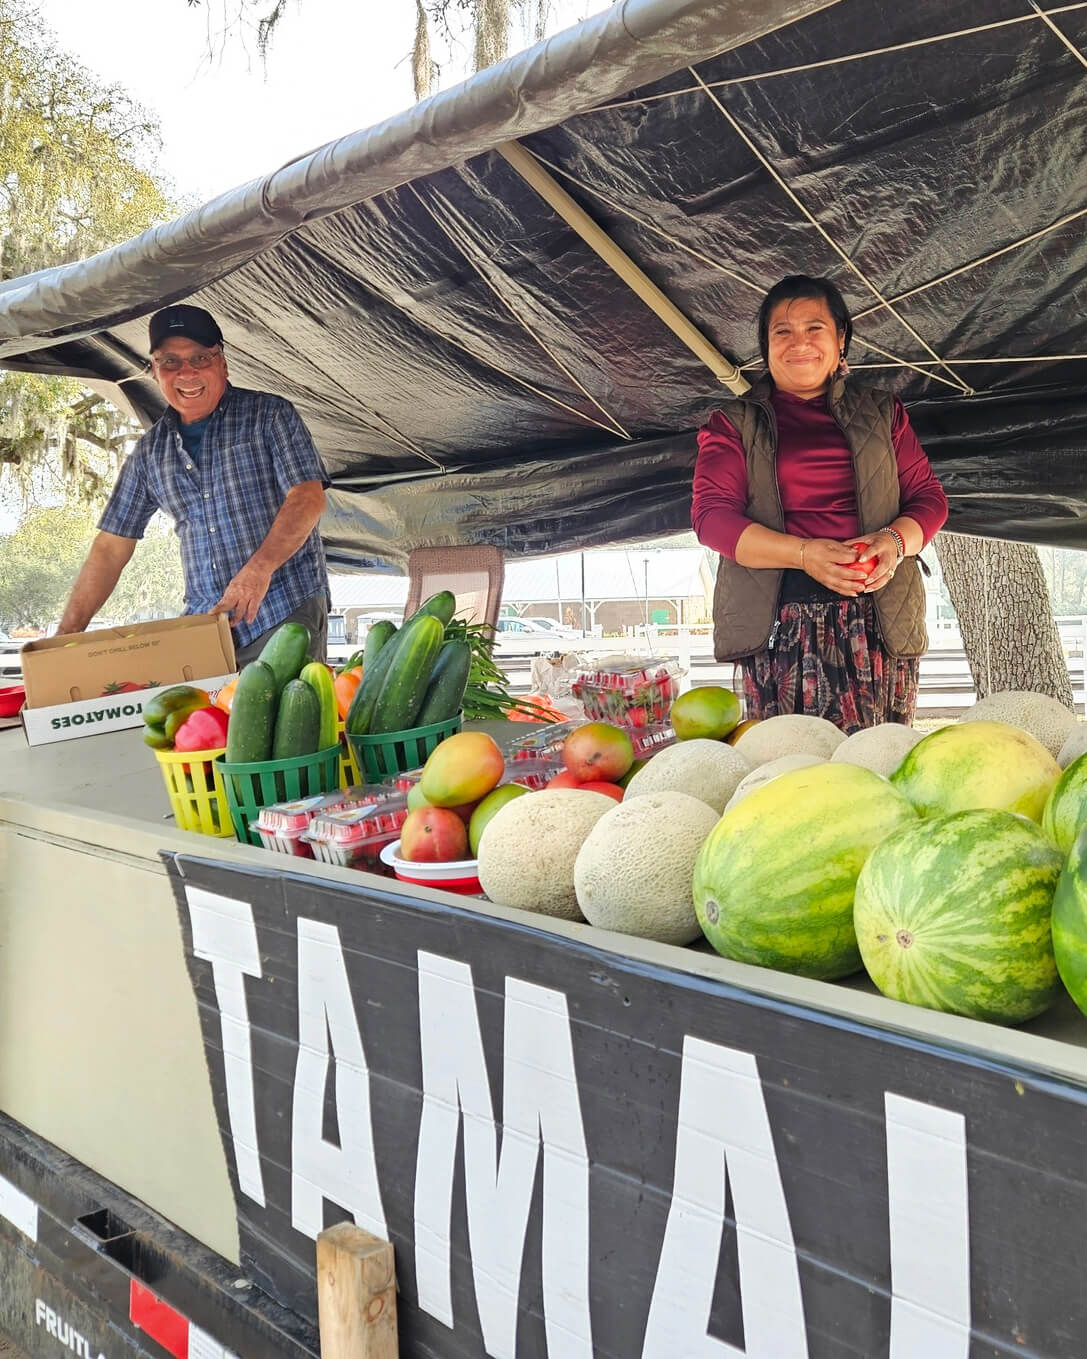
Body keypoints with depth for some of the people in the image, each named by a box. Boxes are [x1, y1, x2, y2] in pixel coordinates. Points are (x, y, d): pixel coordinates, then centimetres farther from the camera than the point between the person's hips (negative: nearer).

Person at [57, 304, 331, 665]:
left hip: (287, 611, -4)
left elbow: (307, 497, -12)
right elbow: (111, 546, 14)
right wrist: (66, 635, 7)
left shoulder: (269, 414, 1)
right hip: (203, 622, 4)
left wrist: (260, 566, -28)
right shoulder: (150, 450, 12)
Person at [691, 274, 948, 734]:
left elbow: (929, 496, 17)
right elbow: (711, 515, 0)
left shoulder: (882, 413, 19)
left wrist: (897, 540, -8)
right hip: (781, 626, -2)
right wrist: (804, 553, -14)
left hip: (879, 619, 2)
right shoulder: (735, 424, 11)